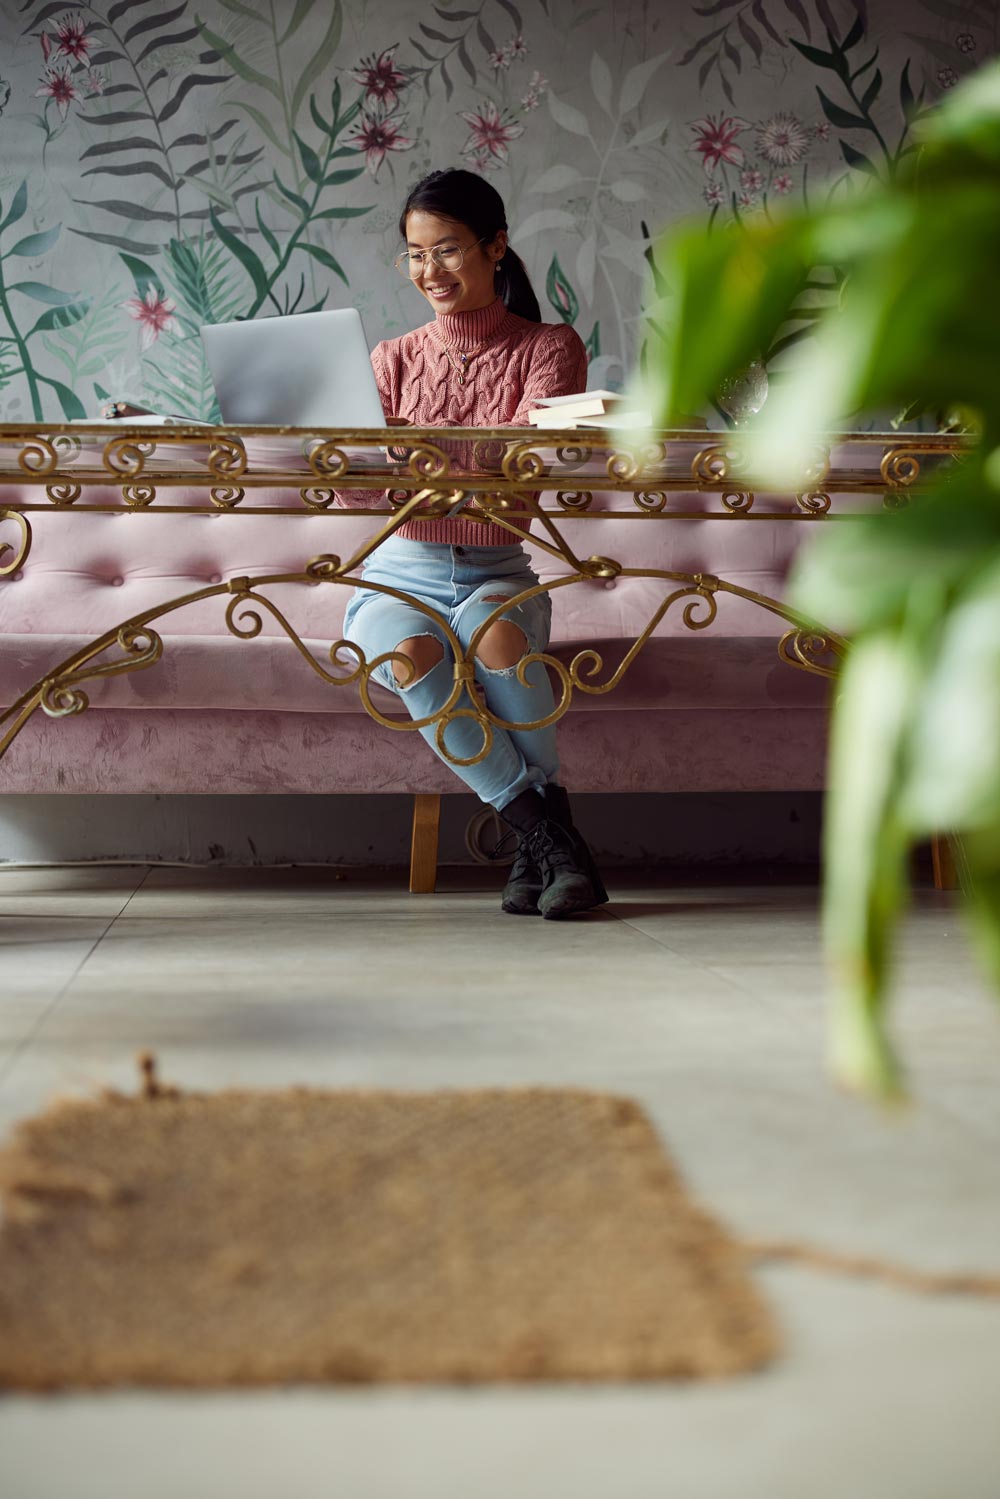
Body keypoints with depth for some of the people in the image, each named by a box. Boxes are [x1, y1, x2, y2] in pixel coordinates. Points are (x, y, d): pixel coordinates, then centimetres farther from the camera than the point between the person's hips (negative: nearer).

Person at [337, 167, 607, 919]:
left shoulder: (548, 348, 4)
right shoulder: (395, 359, 11)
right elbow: (362, 489, -2)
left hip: (497, 575, -1)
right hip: (399, 575, 2)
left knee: (493, 629, -37)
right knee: (412, 652, -34)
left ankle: (541, 842, -23)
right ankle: (545, 832, -28)